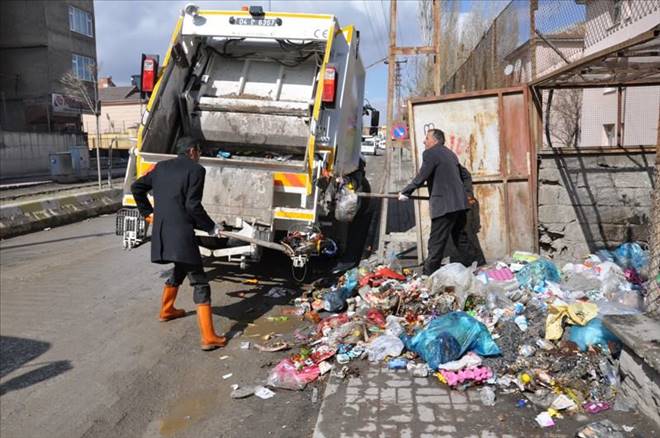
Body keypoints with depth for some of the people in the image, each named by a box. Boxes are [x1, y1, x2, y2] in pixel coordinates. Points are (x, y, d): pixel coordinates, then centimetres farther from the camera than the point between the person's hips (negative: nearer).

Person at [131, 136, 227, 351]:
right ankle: (208, 337, -6)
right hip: (181, 233, -8)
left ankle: (166, 310, 48)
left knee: (179, 269, 32)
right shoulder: (196, 170, -9)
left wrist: (148, 212, 28)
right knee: (199, 282, -4)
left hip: (161, 232, 8)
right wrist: (211, 226, -3)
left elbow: (136, 187, 20)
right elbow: (193, 206, -15)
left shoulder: (161, 167, 13)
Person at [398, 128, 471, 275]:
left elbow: (420, 177, -11)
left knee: (436, 243, -5)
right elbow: (464, 175, 27)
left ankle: (428, 275, -2)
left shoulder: (430, 153, -6)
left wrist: (405, 192, -2)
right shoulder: (450, 153, 20)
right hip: (460, 203, 9)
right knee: (460, 239, 15)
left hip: (444, 205, -9)